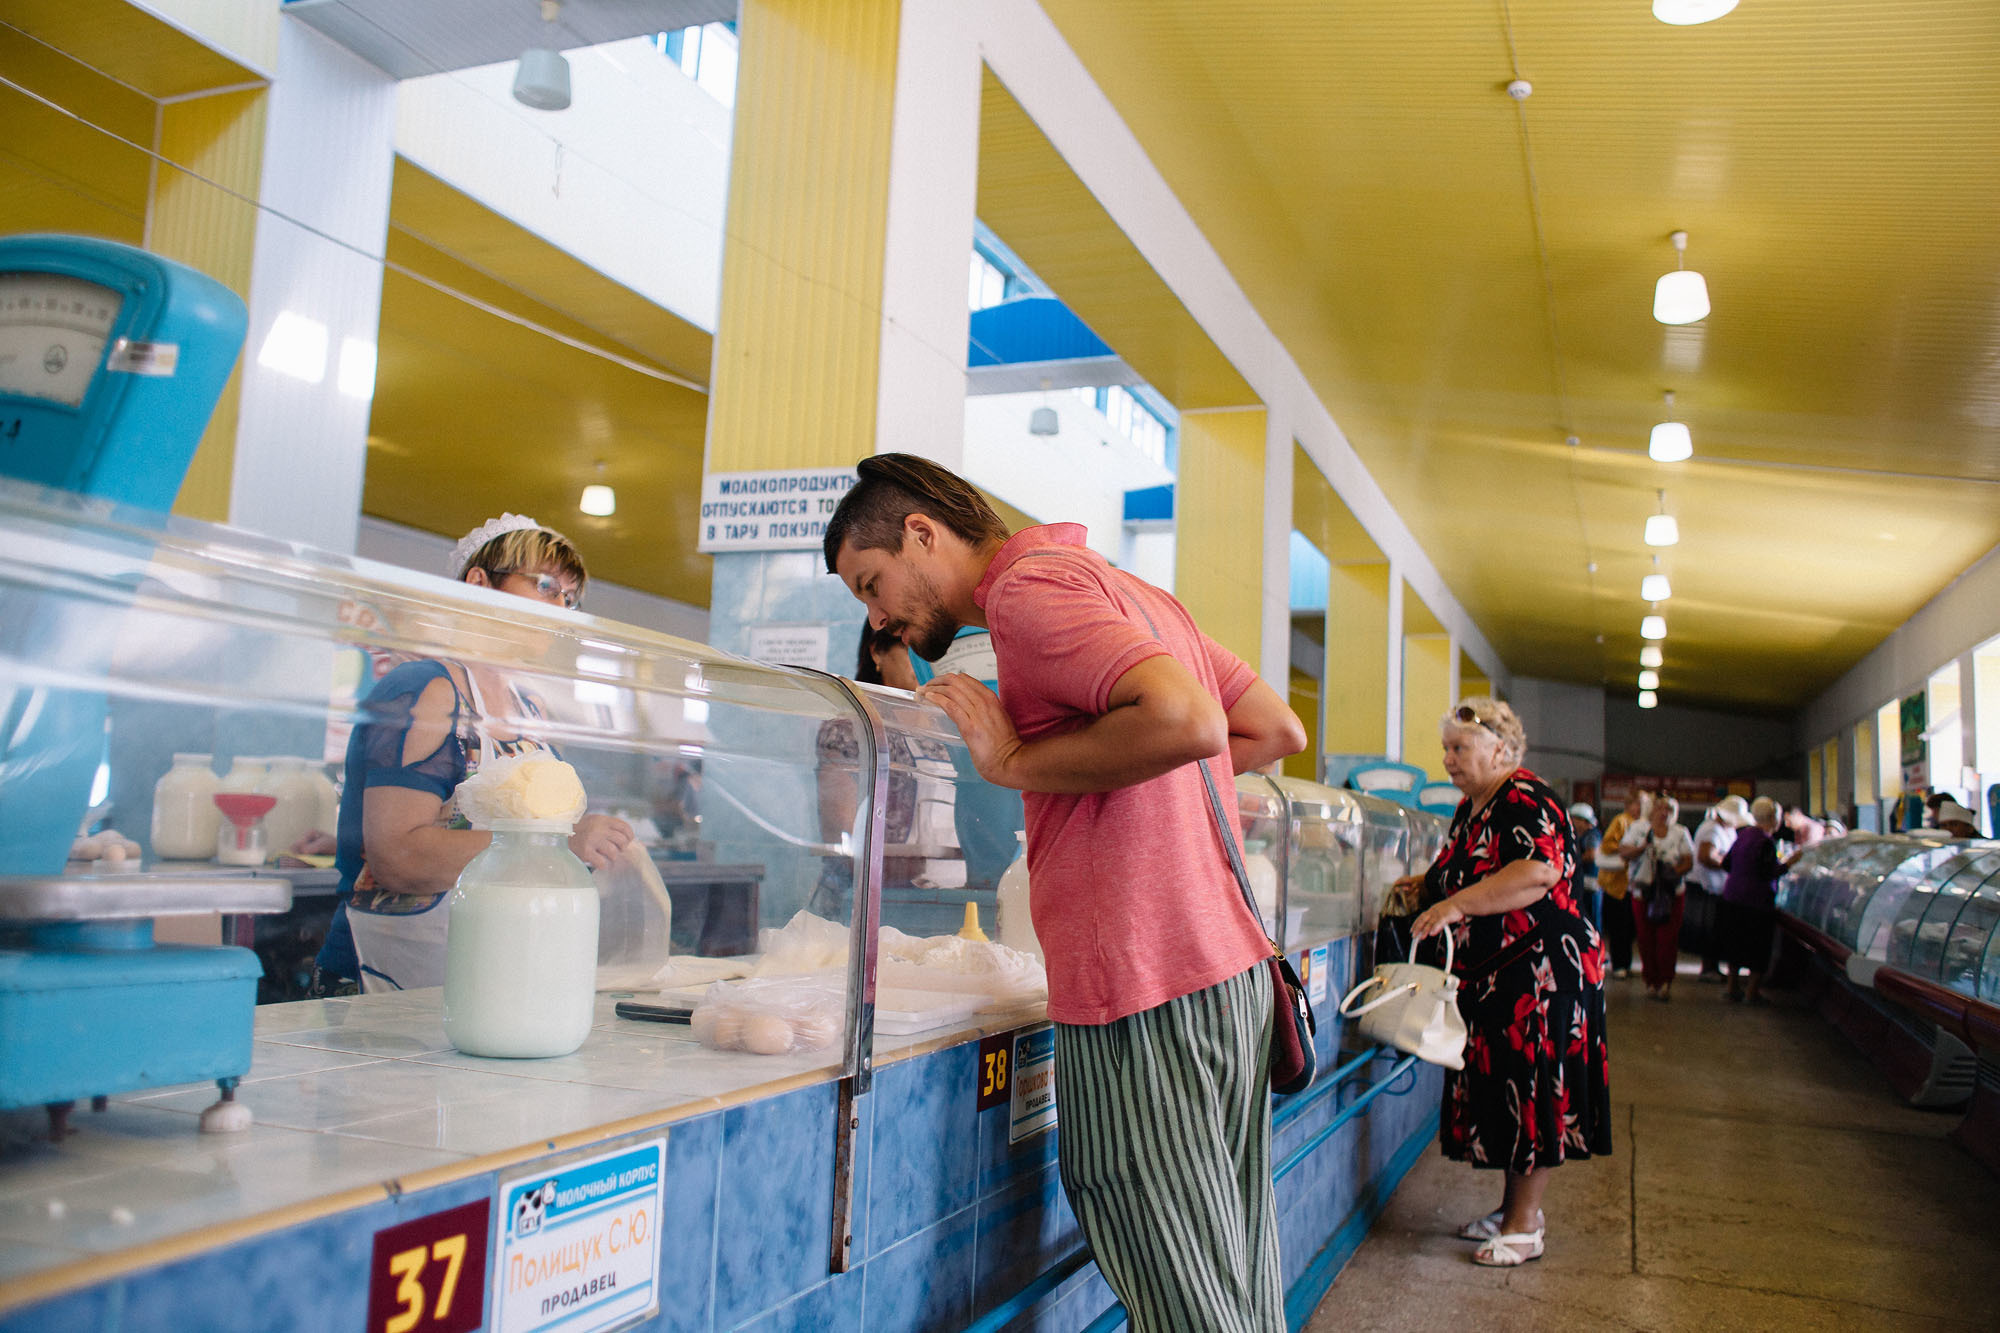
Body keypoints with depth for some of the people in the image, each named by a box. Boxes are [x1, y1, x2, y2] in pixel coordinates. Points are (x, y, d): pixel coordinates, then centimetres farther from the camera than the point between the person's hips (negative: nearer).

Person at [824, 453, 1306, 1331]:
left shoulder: (1027, 583, -9)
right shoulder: (1120, 585, 19)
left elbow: (1188, 722, -24)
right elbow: (1277, 731, 20)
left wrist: (1017, 761, -13)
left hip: (1142, 995, -9)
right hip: (1232, 966, 9)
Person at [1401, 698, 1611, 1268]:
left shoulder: (1525, 801, -16)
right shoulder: (1472, 808, 13)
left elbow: (1539, 873, -32)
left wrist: (1457, 903, -34)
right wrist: (1428, 885, 16)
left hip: (1542, 970, -9)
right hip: (1489, 975, 9)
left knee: (1531, 1090, -2)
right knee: (1501, 1088, 14)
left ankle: (1523, 1226, 8)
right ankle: (1517, 1208, 26)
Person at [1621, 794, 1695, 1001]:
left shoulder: (1680, 834, 8)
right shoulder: (1638, 829, 6)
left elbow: (1689, 861, 5)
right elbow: (1622, 851, -1)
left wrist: (1675, 871, -15)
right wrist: (1641, 848, -19)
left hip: (1671, 893, 0)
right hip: (1643, 892, 0)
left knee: (1668, 938, -7)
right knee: (1646, 938, 0)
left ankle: (1665, 982, 0)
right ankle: (1651, 982, 10)